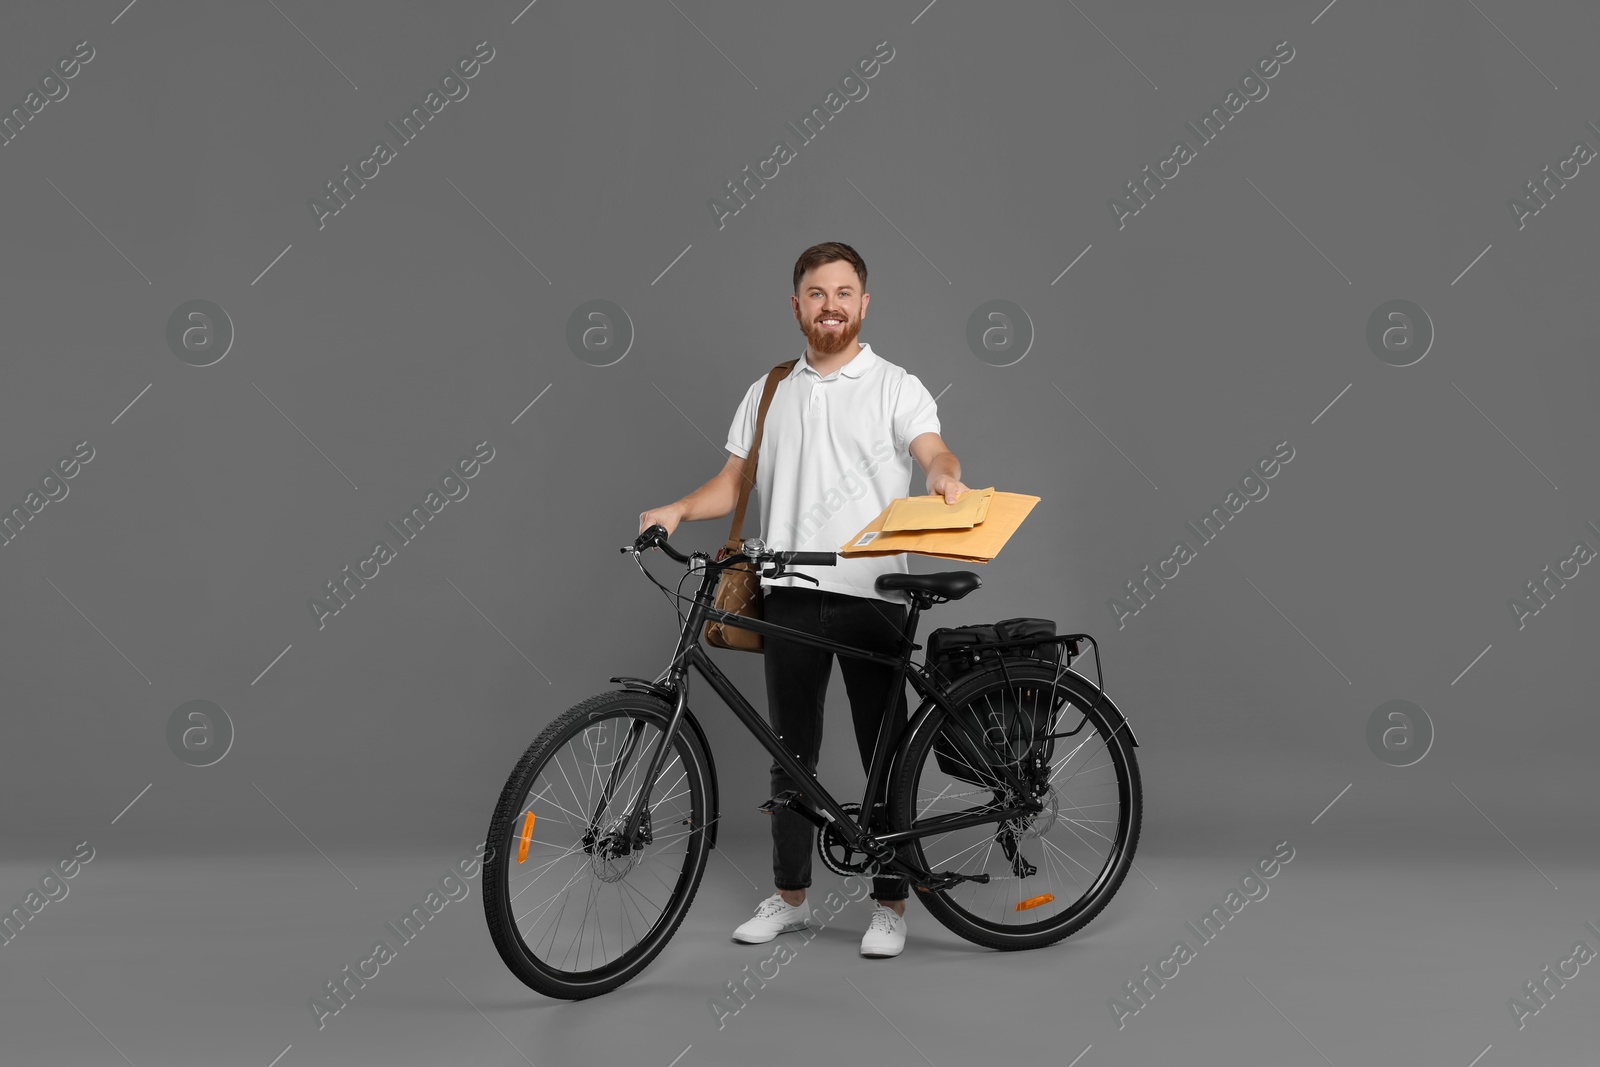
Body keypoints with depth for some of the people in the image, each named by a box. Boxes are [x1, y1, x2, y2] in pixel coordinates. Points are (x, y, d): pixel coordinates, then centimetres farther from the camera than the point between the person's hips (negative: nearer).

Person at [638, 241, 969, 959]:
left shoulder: (895, 387, 3)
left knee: (884, 754, 3)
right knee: (791, 753, 11)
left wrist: (944, 474, -37)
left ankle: (890, 905, 14)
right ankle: (789, 896, 24)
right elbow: (734, 481, 15)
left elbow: (932, 450, -13)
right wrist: (679, 510, -4)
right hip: (791, 595, 4)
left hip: (873, 594, -3)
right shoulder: (768, 394, 16)